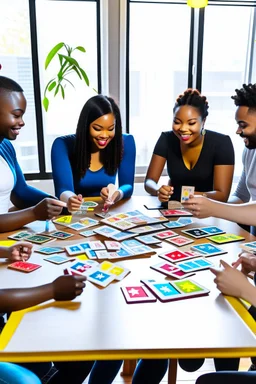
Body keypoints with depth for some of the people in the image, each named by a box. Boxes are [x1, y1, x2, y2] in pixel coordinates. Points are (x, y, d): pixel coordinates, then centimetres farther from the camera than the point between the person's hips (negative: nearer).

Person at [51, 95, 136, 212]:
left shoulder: (126, 142, -8)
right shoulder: (63, 145, -14)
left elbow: (128, 185, -8)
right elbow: (63, 189, -23)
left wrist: (118, 194, -32)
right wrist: (69, 199, -46)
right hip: (76, 213, -1)